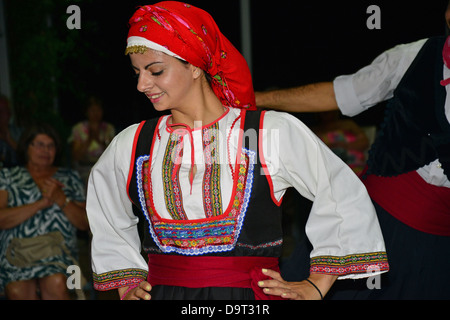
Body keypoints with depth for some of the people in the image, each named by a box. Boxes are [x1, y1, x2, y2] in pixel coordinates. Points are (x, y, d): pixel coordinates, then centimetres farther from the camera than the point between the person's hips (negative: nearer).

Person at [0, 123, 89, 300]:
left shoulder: (69, 178, 20)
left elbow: (85, 223, 12)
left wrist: (61, 199, -4)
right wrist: (42, 203, -7)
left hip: (58, 252, 1)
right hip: (17, 251, -1)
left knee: (56, 284, -34)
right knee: (18, 292, -34)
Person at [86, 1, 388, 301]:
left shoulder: (273, 133, -3)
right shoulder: (130, 146, 9)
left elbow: (347, 198, 4)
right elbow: (108, 222, 28)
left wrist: (315, 287, 4)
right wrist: (127, 285, 17)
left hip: (248, 293, -2)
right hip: (159, 291, 3)